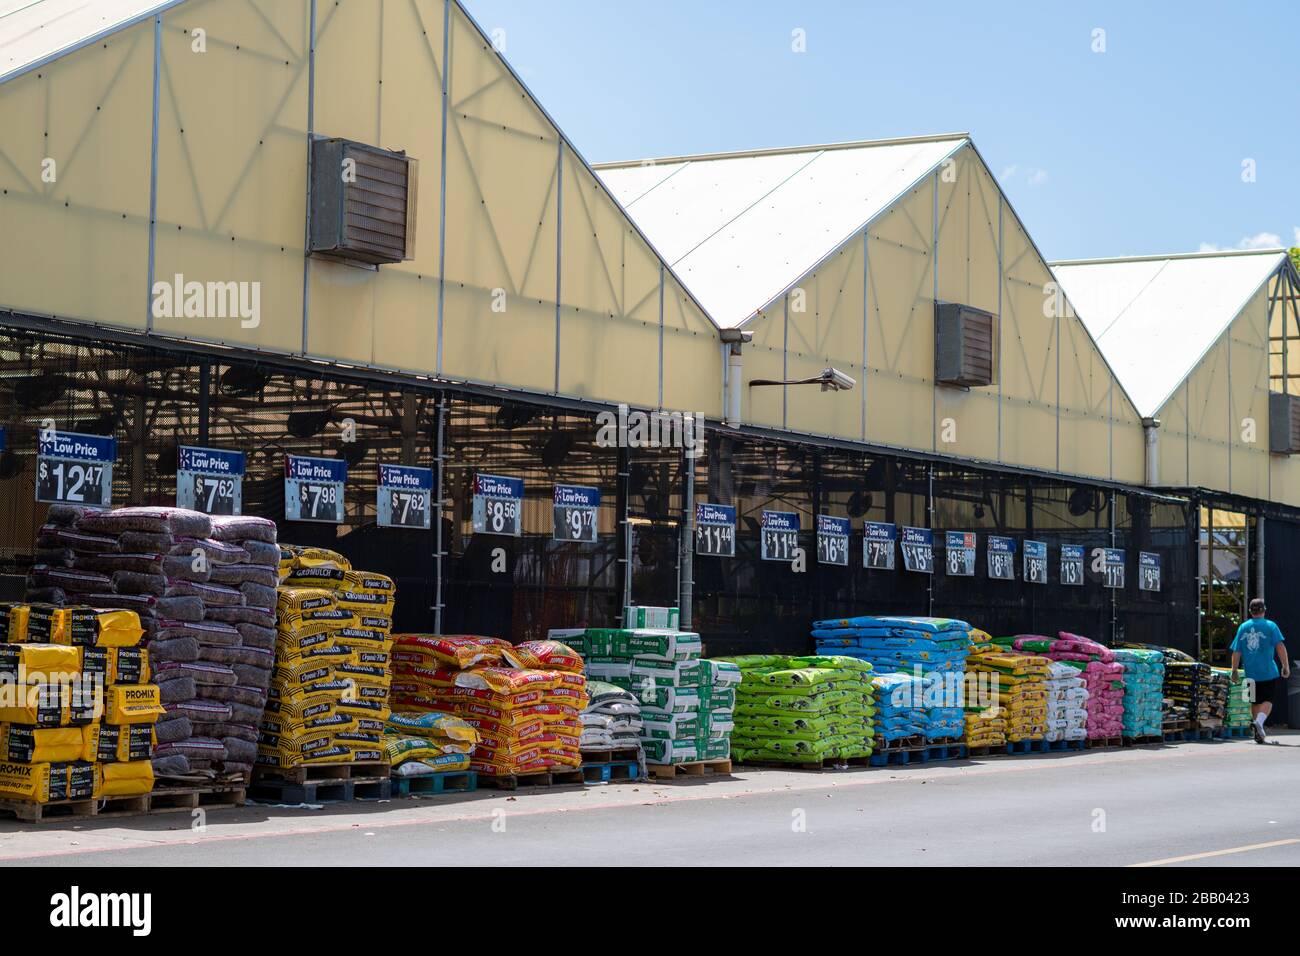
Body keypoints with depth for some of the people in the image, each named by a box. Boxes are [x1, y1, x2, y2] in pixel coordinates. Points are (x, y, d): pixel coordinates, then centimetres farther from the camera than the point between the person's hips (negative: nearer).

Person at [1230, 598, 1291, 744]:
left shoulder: (1243, 627, 7)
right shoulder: (1270, 626, -2)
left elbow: (1236, 651, 6)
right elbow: (1280, 646, -12)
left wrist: (1234, 671, 13)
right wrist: (1286, 666, -8)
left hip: (1251, 673, 3)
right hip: (1268, 672, -3)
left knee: (1255, 702, 13)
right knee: (1267, 701, 1)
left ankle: (1259, 734, 15)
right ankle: (1259, 722, -26)